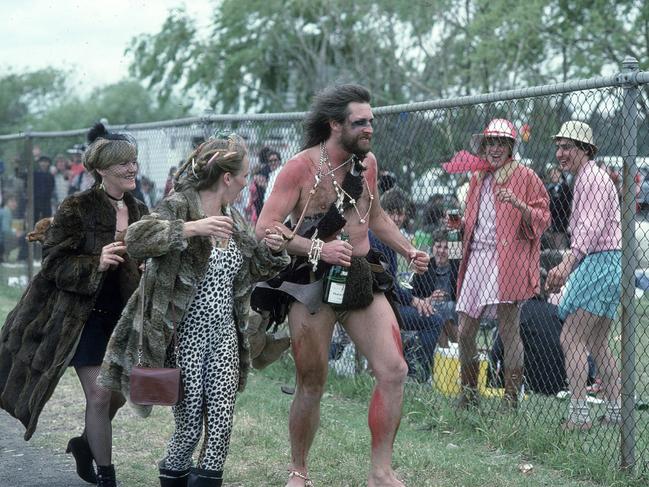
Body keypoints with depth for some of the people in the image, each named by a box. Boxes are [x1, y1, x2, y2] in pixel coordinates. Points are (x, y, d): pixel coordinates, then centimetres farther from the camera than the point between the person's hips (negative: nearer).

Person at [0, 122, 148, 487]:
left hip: (123, 317, 6)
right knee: (99, 395, -6)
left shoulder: (139, 211, 6)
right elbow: (56, 264, -13)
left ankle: (86, 444, 39)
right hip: (85, 316, -6)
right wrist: (97, 263, -28)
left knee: (119, 392, 11)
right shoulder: (76, 209, -12)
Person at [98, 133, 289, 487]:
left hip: (224, 335, 6)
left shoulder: (233, 219, 13)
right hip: (185, 338, -6)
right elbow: (135, 239, -25)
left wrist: (271, 250, 2)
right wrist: (191, 228, -33)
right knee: (189, 426, 1)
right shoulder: (179, 206, -9)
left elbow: (250, 272, 23)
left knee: (221, 424, -1)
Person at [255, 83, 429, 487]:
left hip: (362, 279, 5)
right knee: (311, 386, 3)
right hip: (313, 283, -5)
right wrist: (319, 248, -26)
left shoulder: (367, 162, 8)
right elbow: (266, 228, -16)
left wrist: (409, 250, 14)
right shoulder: (301, 168, -11)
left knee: (394, 370, -10)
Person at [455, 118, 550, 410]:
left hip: (507, 258, -6)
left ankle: (512, 397, -3)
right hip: (476, 256, 6)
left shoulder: (525, 177, 3)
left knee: (508, 330, -9)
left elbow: (542, 219, -1)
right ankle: (468, 394, 18)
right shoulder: (477, 179, 21)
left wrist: (518, 204, -17)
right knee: (464, 333, 4)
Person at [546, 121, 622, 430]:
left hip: (601, 262, -11)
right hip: (608, 265, 11)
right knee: (597, 343, 15)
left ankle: (579, 415, -16)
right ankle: (615, 412, 17)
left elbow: (590, 227, -24)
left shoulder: (592, 178, -10)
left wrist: (567, 263, -36)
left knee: (571, 338, -12)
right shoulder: (585, 179, 23)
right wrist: (566, 270, 25)